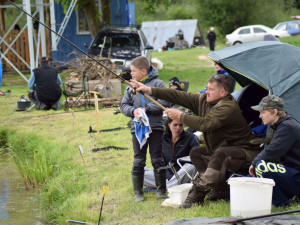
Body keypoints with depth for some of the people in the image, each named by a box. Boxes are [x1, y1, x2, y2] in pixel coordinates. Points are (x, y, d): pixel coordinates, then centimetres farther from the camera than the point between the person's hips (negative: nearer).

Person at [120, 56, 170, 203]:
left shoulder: (158, 84, -3)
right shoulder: (131, 87, 9)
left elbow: (164, 102, -12)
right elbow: (124, 105, 12)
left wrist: (146, 109, -16)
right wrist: (133, 110, -8)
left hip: (155, 127, -3)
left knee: (157, 160, 3)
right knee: (138, 161, 5)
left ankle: (161, 190, 14)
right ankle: (138, 192, 12)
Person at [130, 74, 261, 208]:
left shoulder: (228, 107, -26)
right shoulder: (203, 100, 2)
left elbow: (204, 124, -34)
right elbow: (180, 97, 0)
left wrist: (180, 116, -22)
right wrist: (150, 90, -3)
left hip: (244, 151, -10)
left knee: (220, 153, -36)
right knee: (195, 153, 9)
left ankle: (198, 190, -32)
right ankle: (221, 189, -2)